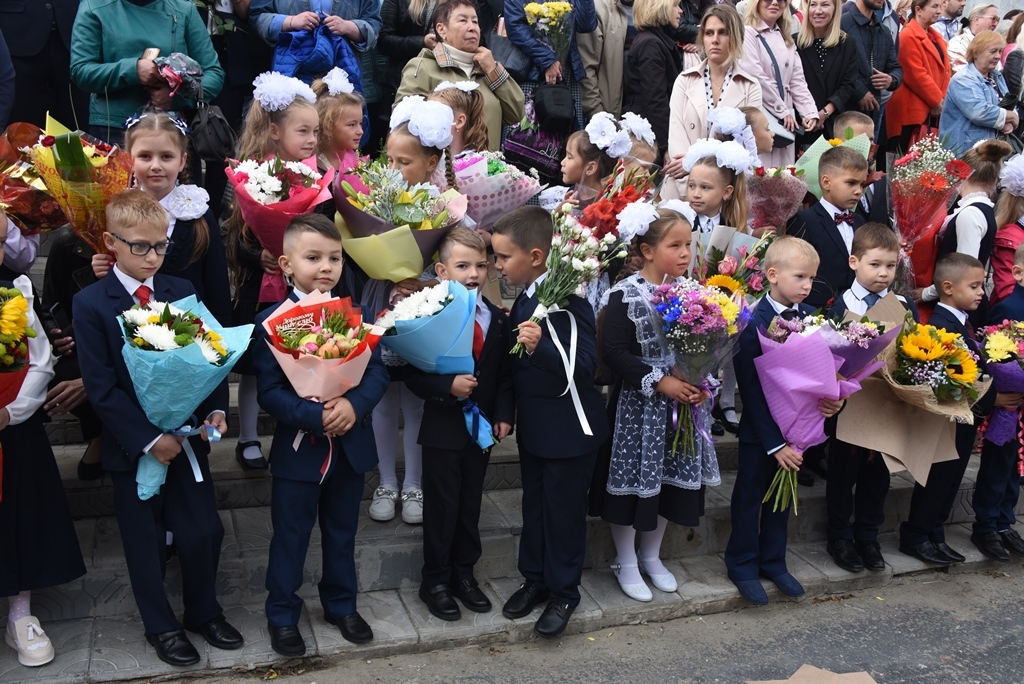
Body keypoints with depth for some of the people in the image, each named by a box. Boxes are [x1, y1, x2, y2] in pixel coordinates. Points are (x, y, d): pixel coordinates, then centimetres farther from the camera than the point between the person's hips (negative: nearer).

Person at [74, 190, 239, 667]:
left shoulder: (182, 292, 1)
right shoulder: (90, 304, -9)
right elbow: (101, 387, -13)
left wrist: (216, 410, -11)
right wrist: (149, 439, -18)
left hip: (188, 435, 3)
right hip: (133, 445, -3)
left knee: (204, 532, 8)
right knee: (146, 543, 11)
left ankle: (203, 611, 32)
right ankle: (160, 626, 32)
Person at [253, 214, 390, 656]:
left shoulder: (356, 316, 0)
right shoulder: (271, 321, -10)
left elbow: (377, 372, -4)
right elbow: (269, 391, -15)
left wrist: (354, 404, -23)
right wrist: (316, 417, -27)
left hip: (351, 447, 3)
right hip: (298, 449, -3)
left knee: (342, 533, 19)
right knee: (290, 538, 10)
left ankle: (341, 604, 37)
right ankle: (282, 615, 27)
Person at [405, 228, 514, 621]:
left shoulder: (497, 319, 3)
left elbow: (505, 374, 8)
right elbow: (413, 374, -14)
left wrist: (504, 415, -2)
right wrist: (447, 387, -28)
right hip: (443, 429, -4)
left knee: (471, 504, 15)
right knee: (441, 507, 6)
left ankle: (464, 574, 31)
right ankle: (435, 582, 22)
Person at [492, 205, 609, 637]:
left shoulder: (568, 302, -22)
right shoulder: (523, 299, 5)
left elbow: (586, 365, -29)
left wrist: (540, 346, -41)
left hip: (568, 427, -8)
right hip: (533, 425, 8)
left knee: (564, 511, 6)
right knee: (534, 505, 19)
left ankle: (564, 593, 22)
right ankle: (535, 579, 35)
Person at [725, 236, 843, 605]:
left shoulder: (810, 316, -2)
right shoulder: (754, 323, -20)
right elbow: (752, 390, -20)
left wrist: (829, 399, -16)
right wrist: (774, 442, -20)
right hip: (759, 430, -6)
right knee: (749, 497, 10)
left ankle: (773, 561, 35)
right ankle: (742, 565, 26)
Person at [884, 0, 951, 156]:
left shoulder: (935, 37, 19)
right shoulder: (909, 36, -10)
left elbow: (944, 71, 18)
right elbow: (916, 75, -16)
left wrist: (943, 99, 2)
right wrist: (937, 101, -12)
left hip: (934, 109, 9)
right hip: (913, 110, -9)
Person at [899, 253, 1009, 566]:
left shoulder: (962, 324, 9)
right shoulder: (941, 326, -22)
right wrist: (990, 399, -20)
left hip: (966, 417, 9)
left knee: (951, 479, 15)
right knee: (937, 479, 3)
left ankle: (934, 536, 26)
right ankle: (915, 537, 16)